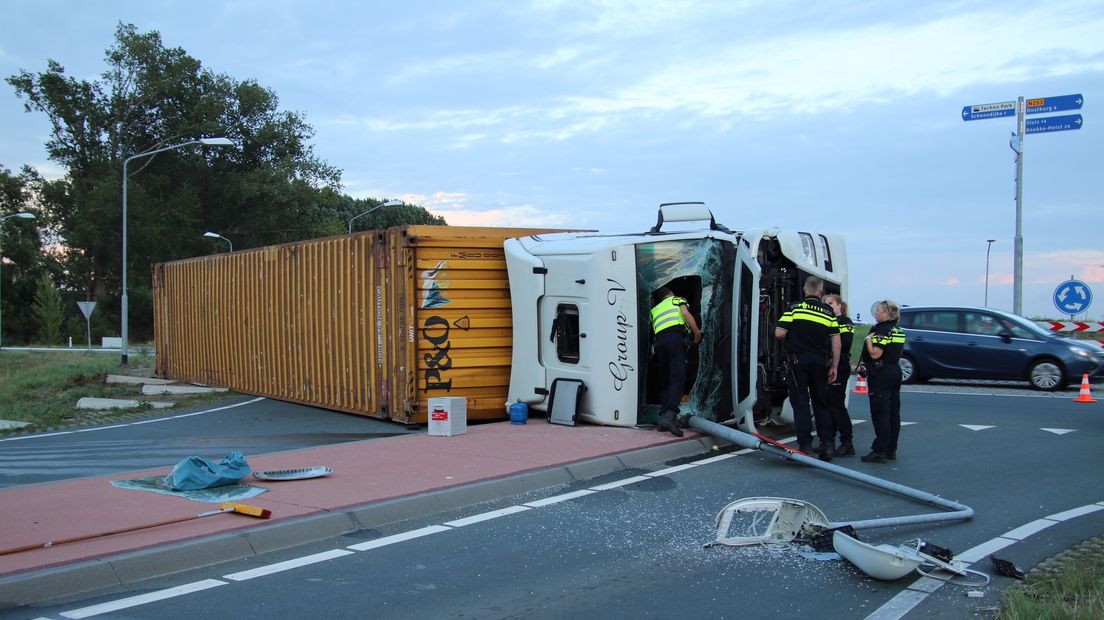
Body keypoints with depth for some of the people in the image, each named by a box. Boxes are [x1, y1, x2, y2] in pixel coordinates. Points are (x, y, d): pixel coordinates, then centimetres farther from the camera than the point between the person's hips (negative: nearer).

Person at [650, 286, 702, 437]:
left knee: (666, 381, 13)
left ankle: (664, 416, 4)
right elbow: (685, 313, 1)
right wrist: (697, 334, 6)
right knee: (678, 379, -13)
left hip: (659, 340, 5)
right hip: (675, 337, -5)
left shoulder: (654, 310, 35)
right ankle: (669, 416, -30)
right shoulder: (678, 300, 22)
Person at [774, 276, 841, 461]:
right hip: (820, 362, 2)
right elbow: (836, 342, 1)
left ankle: (805, 444, 0)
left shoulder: (794, 308, -4)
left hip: (798, 360, -2)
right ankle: (827, 443, 7)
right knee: (821, 403, 13)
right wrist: (834, 367, 7)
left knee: (800, 402, 2)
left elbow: (779, 333, -8)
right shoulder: (828, 313, 3)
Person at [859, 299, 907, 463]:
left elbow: (875, 354, -21)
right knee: (893, 413, 10)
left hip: (881, 375, -9)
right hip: (895, 372, 9)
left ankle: (880, 451, -8)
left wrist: (868, 339, -8)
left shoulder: (882, 330, -15)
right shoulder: (898, 331, 14)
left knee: (880, 414, -8)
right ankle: (891, 450, 16)